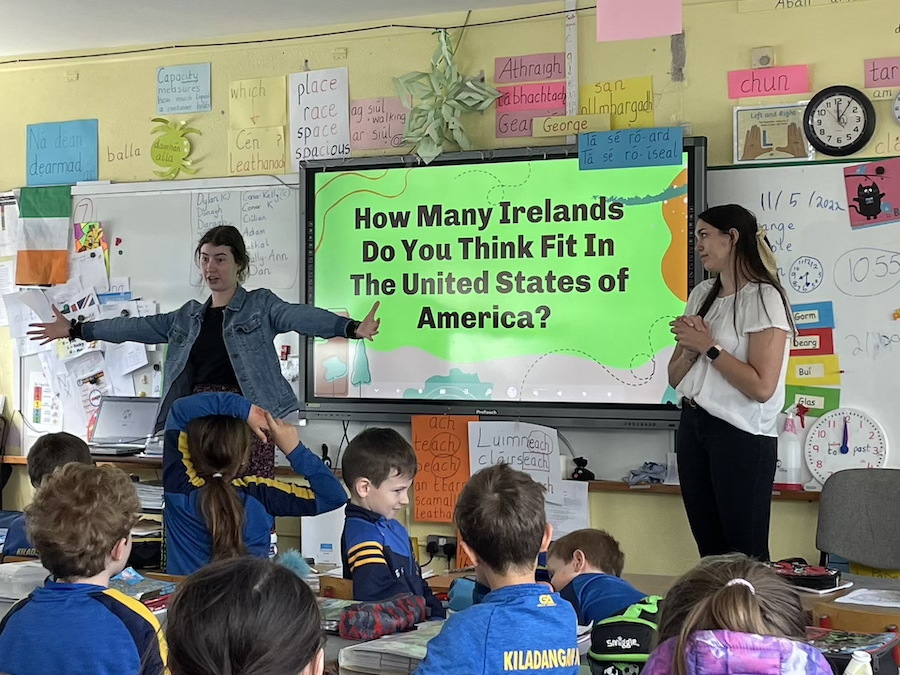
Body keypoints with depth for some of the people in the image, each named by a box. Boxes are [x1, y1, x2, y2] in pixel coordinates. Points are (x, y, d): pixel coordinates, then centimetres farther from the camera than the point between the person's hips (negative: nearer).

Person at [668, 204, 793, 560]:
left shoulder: (764, 298, -10)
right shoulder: (702, 294, 13)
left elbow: (762, 387, -19)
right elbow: (675, 377, 14)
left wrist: (709, 346, -13)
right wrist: (691, 348, -6)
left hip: (742, 438, -7)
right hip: (693, 427, 7)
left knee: (746, 557, -2)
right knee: (709, 550, 11)